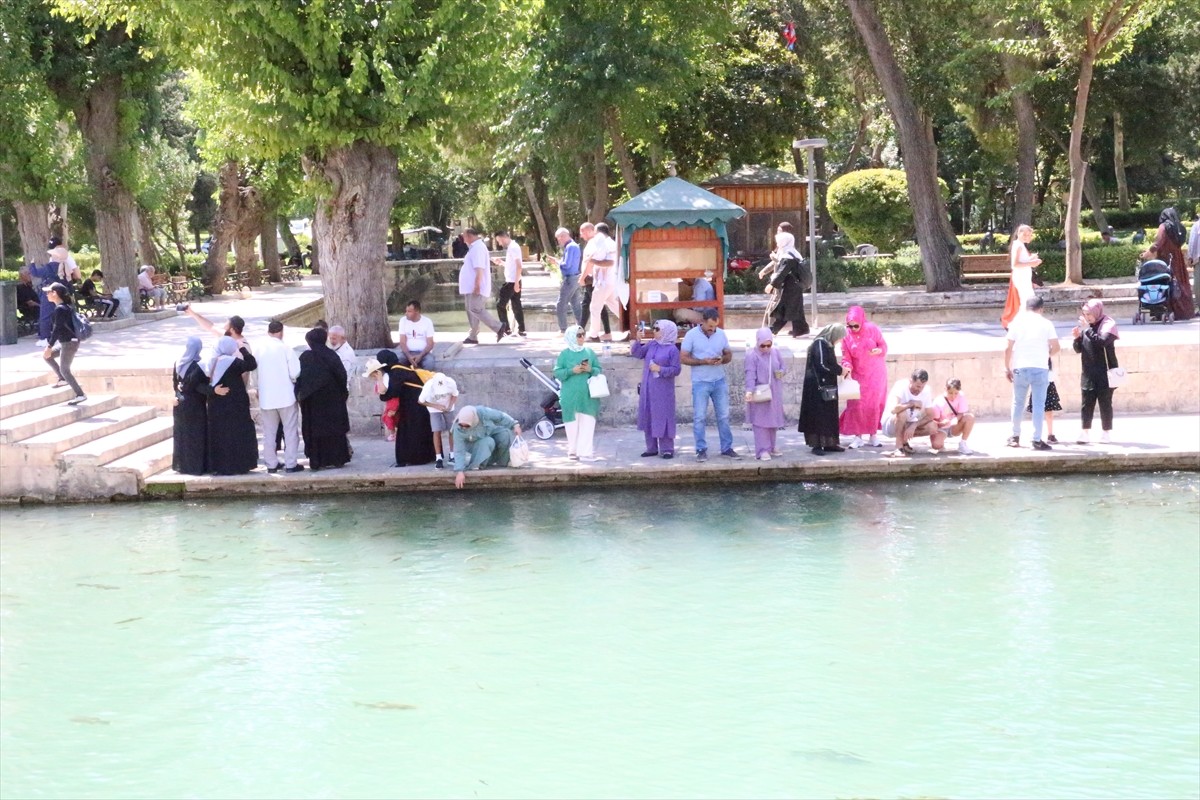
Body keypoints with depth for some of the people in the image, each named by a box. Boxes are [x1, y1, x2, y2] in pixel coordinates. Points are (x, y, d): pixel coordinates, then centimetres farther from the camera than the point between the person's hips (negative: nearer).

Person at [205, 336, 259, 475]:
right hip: (234, 405, -6)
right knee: (235, 434, 2)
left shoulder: (213, 362, 4)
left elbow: (209, 382, 6)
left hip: (216, 406, 6)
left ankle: (218, 465, 15)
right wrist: (243, 349, -8)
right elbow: (252, 365, -17)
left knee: (219, 435, 12)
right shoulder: (232, 362, -16)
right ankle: (235, 466, 2)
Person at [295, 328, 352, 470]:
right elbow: (342, 374, -8)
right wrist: (343, 391, 4)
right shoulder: (331, 355, -6)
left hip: (312, 400, 0)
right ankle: (336, 458, 10)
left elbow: (298, 378, -7)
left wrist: (300, 394, 0)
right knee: (334, 426, 9)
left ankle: (317, 461, 4)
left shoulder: (305, 357, -6)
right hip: (332, 398, 0)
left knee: (314, 428, 5)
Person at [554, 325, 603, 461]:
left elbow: (599, 369, 11)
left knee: (588, 423, -3)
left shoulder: (589, 352, 8)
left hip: (588, 394, 2)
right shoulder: (565, 353, 0)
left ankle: (585, 451, 0)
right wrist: (571, 371, -15)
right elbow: (557, 372, -2)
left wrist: (590, 369, -10)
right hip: (571, 395, -2)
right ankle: (573, 451, 11)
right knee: (573, 423, 1)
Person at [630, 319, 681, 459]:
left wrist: (660, 369, -21)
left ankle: (667, 449, 3)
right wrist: (638, 341, -8)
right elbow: (637, 353, 5)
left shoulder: (672, 349, -9)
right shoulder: (651, 344, 8)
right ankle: (651, 448, 18)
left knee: (663, 418, -4)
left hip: (663, 391, -6)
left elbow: (676, 370, -12)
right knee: (648, 417, 9)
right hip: (647, 389, 6)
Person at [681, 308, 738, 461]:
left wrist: (723, 359, -12)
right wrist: (704, 361, -18)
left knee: (724, 416, 5)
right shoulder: (692, 335, -7)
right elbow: (683, 358, -8)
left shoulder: (721, 334, 4)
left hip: (719, 381, 3)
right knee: (699, 417, -2)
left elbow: (729, 354, 12)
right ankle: (701, 450, 6)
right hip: (700, 382, -3)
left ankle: (727, 448, 12)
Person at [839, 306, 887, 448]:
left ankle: (873, 435, 13)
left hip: (875, 373, -1)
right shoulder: (846, 335, -9)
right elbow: (846, 357, -8)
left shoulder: (872, 329, -11)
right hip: (858, 375, 1)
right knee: (856, 405, -5)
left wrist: (878, 350, -25)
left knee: (874, 404, 2)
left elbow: (884, 346, -3)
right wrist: (847, 367, -27)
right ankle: (858, 436, 3)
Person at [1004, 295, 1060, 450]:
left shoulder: (1017, 322, 3)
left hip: (1020, 368, 2)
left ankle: (1015, 437, 22)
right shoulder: (1046, 324, 1)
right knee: (1039, 404, 1)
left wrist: (1007, 368, 9)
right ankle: (1037, 440, -3)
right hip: (1040, 368, -1)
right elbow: (1055, 347, -2)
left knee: (1018, 403, 14)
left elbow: (1008, 348, 0)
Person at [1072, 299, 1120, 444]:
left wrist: (1087, 329, -24)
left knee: (1105, 403, 1)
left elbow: (1102, 341, -24)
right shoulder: (1086, 326, 9)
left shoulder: (1108, 324, -7)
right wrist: (1077, 338, -7)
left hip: (1104, 372, -5)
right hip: (1088, 373, 5)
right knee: (1087, 404, 4)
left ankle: (1106, 434, 9)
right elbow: (1078, 349, 13)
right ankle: (1084, 434, 8)